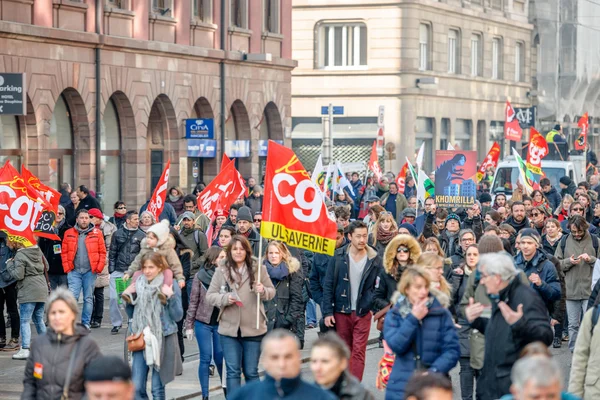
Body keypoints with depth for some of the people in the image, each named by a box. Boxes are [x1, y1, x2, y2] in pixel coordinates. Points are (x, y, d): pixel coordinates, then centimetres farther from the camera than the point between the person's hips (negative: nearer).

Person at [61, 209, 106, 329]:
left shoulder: (97, 233, 4)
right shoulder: (69, 233, 6)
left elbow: (102, 252, 4)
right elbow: (64, 252, 6)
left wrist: (99, 268, -4)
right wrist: (67, 268, -3)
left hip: (90, 271, 0)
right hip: (74, 271, 0)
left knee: (88, 298, 6)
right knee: (72, 297, -9)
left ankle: (86, 323, 14)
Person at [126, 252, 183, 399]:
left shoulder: (170, 287, -3)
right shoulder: (138, 285, 8)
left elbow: (177, 316, -5)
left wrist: (171, 297, -18)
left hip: (163, 340, -3)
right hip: (141, 339, 3)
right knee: (137, 388, -4)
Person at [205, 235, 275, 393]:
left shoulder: (258, 269, -1)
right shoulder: (221, 271, -1)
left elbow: (271, 291, 6)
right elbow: (209, 296, 1)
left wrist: (263, 291, -16)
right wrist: (225, 298, -18)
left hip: (253, 328, 0)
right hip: (229, 329, 0)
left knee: (251, 372, 9)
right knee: (233, 372, 2)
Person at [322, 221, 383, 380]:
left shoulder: (375, 260, -2)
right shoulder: (338, 257, -2)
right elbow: (328, 286, 0)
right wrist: (327, 312, -5)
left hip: (363, 313, -1)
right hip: (341, 312, 1)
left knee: (358, 352, -5)